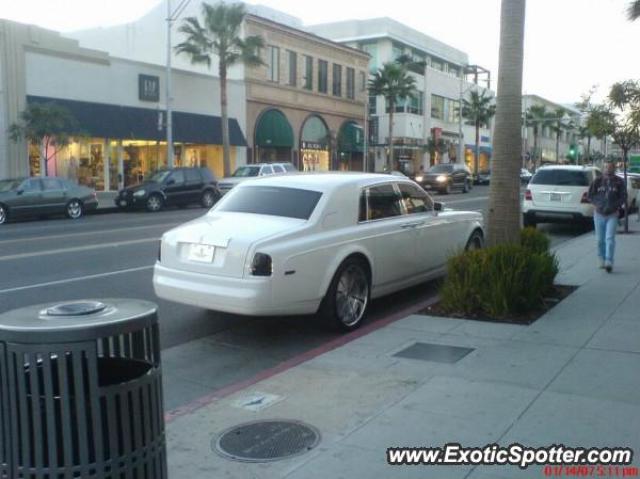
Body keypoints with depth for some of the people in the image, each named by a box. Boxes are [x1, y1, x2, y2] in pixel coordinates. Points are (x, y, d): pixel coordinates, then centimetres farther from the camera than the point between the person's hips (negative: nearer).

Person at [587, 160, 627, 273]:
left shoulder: (619, 182, 1)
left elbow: (623, 197, 2)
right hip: (599, 214, 2)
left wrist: (615, 206, -9)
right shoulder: (597, 181, 5)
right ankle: (602, 261, 22)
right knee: (600, 240, 8)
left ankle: (609, 262, -16)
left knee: (610, 238, -13)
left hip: (612, 214, -2)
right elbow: (590, 195, 9)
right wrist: (597, 204, -3)